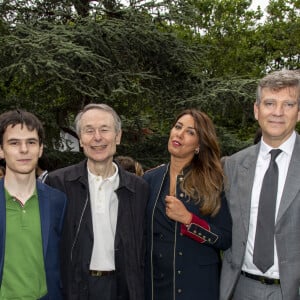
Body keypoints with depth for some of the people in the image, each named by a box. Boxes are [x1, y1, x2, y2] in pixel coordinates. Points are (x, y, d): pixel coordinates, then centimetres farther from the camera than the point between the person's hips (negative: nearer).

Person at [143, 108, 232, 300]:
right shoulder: (150, 179, 2)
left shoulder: (212, 182, -7)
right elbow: (140, 232, 7)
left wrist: (188, 219, -20)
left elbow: (227, 239, -11)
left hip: (198, 284, -2)